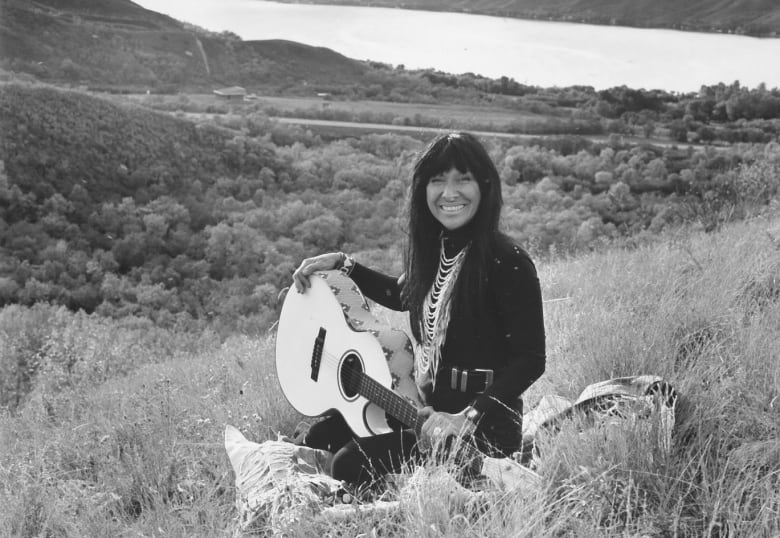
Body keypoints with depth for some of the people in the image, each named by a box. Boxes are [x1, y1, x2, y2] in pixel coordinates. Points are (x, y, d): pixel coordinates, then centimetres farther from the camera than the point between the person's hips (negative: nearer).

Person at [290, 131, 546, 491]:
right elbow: (405, 295, 26)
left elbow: (530, 360, -20)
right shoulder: (433, 247, 5)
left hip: (485, 425, -8)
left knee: (354, 464, -20)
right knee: (318, 441, 5)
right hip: (429, 406, 8)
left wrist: (467, 418, -27)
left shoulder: (507, 262, -19)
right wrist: (342, 264, 17)